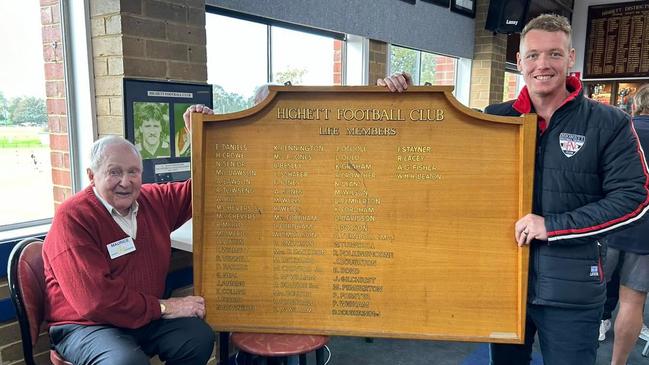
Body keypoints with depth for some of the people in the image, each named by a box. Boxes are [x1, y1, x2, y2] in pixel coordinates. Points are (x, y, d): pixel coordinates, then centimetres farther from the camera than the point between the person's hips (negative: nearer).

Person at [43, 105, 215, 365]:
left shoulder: (154, 199, 4)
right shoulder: (72, 217, -16)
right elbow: (96, 299, -23)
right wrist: (163, 308, -17)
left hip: (145, 316, 7)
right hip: (84, 325, -6)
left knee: (200, 337, -17)